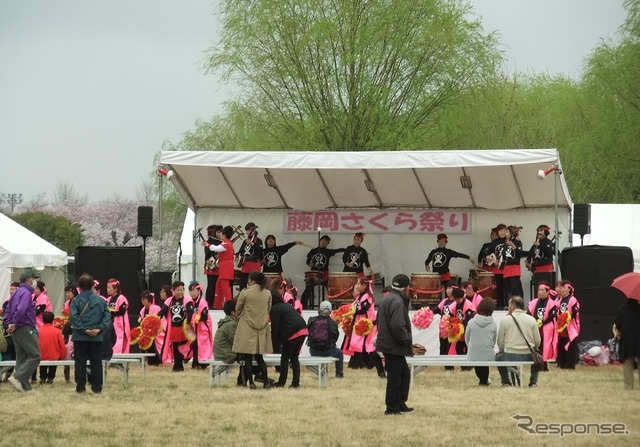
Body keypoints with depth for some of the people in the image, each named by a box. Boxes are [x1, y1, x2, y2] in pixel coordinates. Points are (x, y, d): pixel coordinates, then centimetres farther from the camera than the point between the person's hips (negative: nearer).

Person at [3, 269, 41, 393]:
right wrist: (15, 324, -16)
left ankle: (24, 386, 10)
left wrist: (8, 325, 8)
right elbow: (21, 310, -26)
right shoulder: (26, 293, -12)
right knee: (35, 356, -9)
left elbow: (7, 312, 18)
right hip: (26, 329, -10)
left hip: (16, 331, 10)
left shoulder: (16, 293, 18)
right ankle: (18, 378, -19)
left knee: (22, 358, 10)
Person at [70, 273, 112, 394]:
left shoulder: (76, 301, -5)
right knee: (96, 362, 8)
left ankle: (81, 387, 3)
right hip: (97, 338, 2)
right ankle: (97, 387, 6)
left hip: (80, 337, -2)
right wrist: (100, 329, -8)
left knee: (80, 362, 4)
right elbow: (107, 316, -3)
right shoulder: (100, 300, 2)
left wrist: (84, 329, -13)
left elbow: (74, 318, -14)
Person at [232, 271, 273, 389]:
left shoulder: (245, 293, -10)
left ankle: (251, 382, 2)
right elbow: (269, 310, 11)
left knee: (248, 358, 3)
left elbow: (237, 310, 2)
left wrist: (240, 317, 23)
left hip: (247, 329, -4)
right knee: (259, 357, 11)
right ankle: (266, 382, 5)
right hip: (262, 329, 4)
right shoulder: (267, 294, 1)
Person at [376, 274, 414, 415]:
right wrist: (407, 339, -14)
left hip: (388, 344, 10)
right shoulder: (397, 302, -19)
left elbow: (380, 321, 19)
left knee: (404, 373, 19)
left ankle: (400, 404, 23)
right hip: (395, 346, -10)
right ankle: (392, 408, 4)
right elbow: (398, 326, -29)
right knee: (394, 377, -2)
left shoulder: (387, 299, 13)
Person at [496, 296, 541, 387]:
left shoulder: (505, 320, -4)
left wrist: (502, 350, 22)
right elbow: (537, 342, 4)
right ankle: (533, 381, 24)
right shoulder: (531, 319, 1)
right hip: (528, 356, 2)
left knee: (498, 357, 31)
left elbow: (500, 342, 0)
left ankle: (506, 382, 21)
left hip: (510, 356, -2)